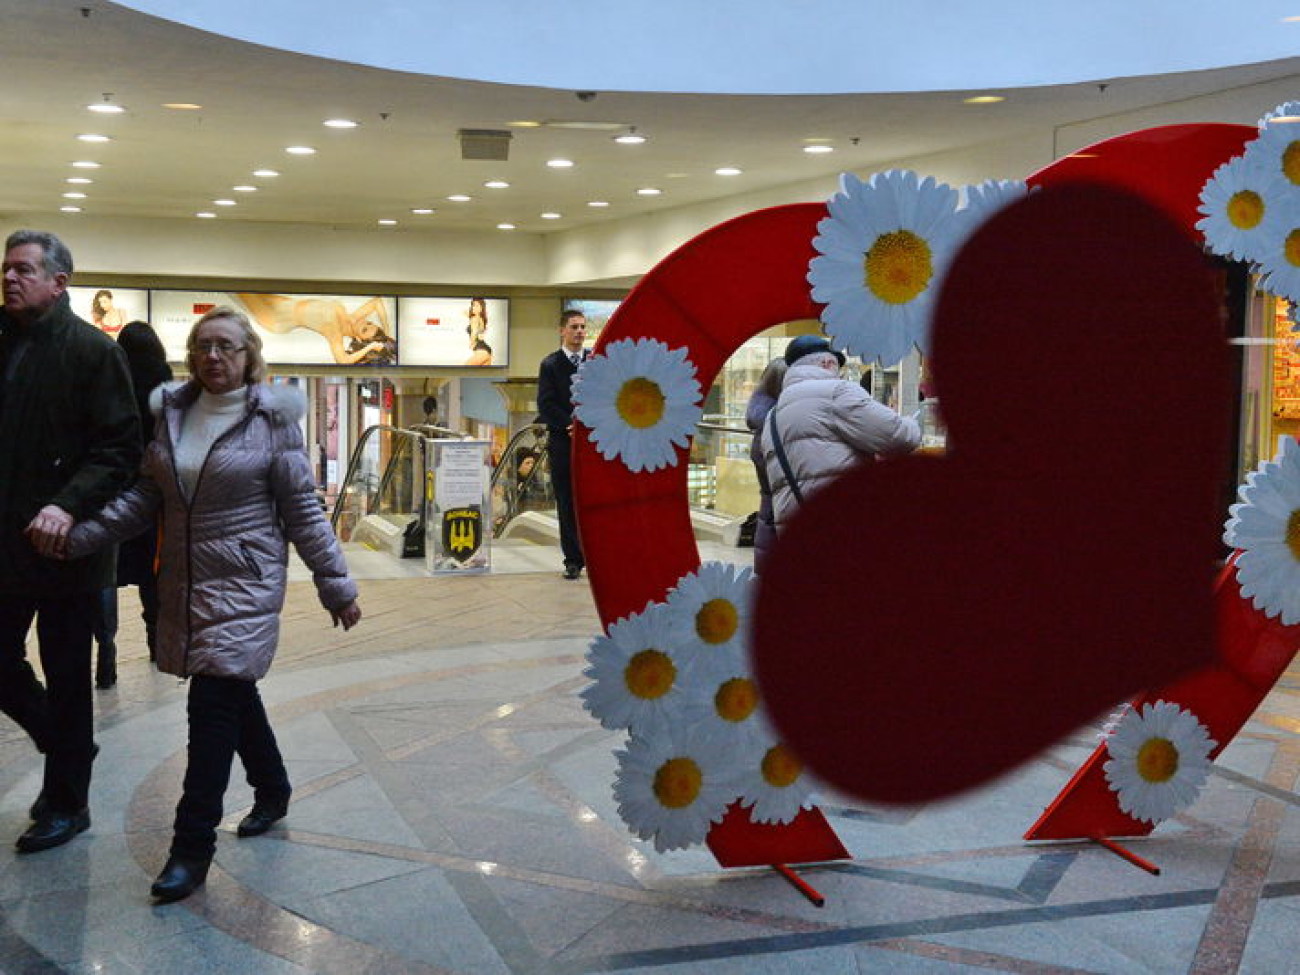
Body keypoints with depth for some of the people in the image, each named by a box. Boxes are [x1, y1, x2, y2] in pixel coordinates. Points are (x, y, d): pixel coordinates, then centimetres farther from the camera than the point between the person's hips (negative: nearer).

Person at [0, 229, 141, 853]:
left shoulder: (92, 351, -9)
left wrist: (70, 505, -26)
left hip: (66, 546, -5)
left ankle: (67, 803, 21)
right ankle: (64, 749, 37)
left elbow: (121, 448, -14)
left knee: (66, 679, 6)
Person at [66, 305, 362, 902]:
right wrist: (78, 536, -5)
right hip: (184, 584, 5)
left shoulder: (272, 420, -8)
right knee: (235, 693, 17)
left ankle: (192, 848, 1)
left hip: (245, 586, -5)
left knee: (213, 704, -8)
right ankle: (272, 791, 40)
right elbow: (146, 497, 7)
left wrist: (336, 584, -5)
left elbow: (303, 511, -6)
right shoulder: (172, 411, 6)